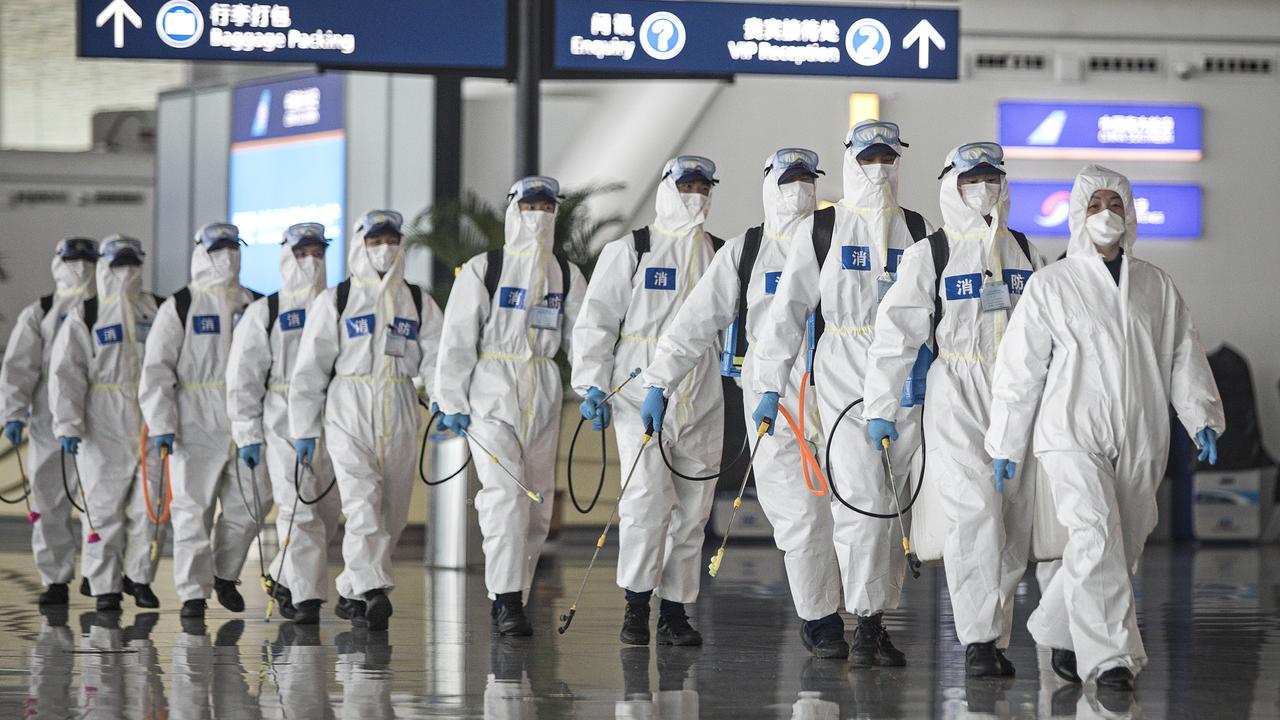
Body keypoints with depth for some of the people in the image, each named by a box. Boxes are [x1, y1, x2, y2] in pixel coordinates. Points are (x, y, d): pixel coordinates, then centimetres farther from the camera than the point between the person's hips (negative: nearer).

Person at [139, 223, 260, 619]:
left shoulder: (252, 307, 14)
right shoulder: (179, 308, -1)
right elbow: (156, 370, -6)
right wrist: (161, 426, -14)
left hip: (244, 428, 4)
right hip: (196, 427, -4)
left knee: (245, 511, 4)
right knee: (194, 511, -3)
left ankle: (226, 575, 27)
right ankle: (193, 593, 4)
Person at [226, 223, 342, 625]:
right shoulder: (264, 313, 4)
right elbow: (243, 376, 2)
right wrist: (247, 433, -4)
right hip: (284, 423, -4)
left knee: (327, 515, 5)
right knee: (300, 511, -11)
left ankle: (284, 579, 26)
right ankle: (306, 598, -11)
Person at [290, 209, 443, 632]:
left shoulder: (419, 303, 13)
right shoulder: (334, 301, 5)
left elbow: (435, 358, 1)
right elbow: (310, 367, 4)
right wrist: (304, 429, -1)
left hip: (400, 416, 4)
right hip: (349, 411, -4)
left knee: (392, 512, 6)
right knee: (363, 501, -18)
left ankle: (351, 593, 20)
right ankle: (373, 592, -28)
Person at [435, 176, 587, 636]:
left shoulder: (565, 274, 12)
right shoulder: (483, 270, -1)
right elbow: (457, 338, -2)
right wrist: (453, 402, -8)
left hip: (543, 397, 5)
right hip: (491, 391, -5)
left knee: (537, 504, 6)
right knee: (505, 493, -17)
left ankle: (512, 599, 17)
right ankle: (506, 601, -18)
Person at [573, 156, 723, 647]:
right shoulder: (629, 252, 3)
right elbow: (595, 321, 2)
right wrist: (592, 385, -6)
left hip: (702, 400, 4)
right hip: (641, 391, -4)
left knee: (692, 507, 3)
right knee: (647, 496, -15)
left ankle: (674, 611, 12)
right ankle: (636, 604, -4)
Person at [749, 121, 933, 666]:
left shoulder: (918, 230, 12)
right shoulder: (819, 231, 5)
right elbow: (788, 310, 4)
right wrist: (770, 386, -3)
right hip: (843, 377, -3)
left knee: (889, 502, 4)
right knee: (861, 497, -12)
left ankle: (878, 621, 12)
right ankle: (866, 624, -8)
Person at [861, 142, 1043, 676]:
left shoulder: (1024, 252, 14)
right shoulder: (929, 255, 0)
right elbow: (895, 333, -2)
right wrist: (880, 408, -7)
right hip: (956, 396, -4)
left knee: (1014, 520, 3)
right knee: (975, 511, -15)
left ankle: (996, 636, 12)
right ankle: (977, 642, -14)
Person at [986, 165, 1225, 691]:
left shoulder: (1157, 286, 13)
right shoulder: (1051, 285, 4)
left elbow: (1184, 355, 13)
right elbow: (1019, 367, 5)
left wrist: (1201, 416, -2)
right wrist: (1005, 444, 4)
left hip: (1140, 441, 4)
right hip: (1074, 435, -4)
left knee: (1122, 548, 7)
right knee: (1096, 538, -20)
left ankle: (1057, 632, 27)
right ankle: (1109, 657, -21)